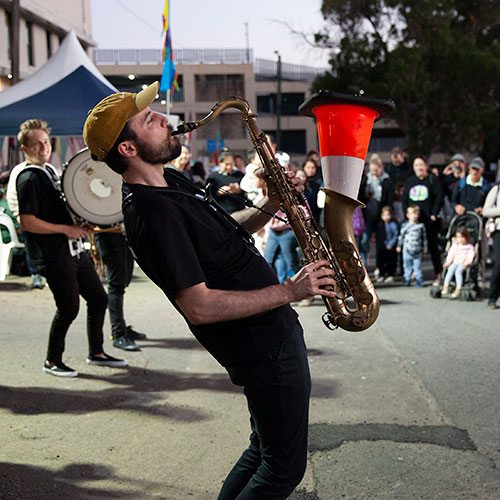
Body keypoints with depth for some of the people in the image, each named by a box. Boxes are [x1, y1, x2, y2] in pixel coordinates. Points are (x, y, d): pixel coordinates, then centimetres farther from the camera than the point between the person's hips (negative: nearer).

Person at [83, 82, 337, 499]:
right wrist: (288, 291, -22)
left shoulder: (172, 182, 8)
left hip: (273, 330, 10)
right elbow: (199, 307, -27)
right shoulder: (151, 214, -24)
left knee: (264, 449, 22)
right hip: (262, 348, -10)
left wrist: (265, 209, 2)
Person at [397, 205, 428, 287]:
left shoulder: (421, 225, 3)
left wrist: (425, 247, 12)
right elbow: (401, 236, 8)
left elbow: (424, 237, 10)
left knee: (418, 265, 4)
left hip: (418, 250, 0)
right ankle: (407, 279, 14)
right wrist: (399, 246, 8)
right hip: (407, 249, 0)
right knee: (407, 265, 5)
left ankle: (418, 279, 11)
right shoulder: (405, 225, 0)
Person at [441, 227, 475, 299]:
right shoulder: (455, 245, 21)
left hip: (464, 264, -3)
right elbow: (451, 254, 13)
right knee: (451, 269, -31)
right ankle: (445, 287, -36)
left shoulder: (469, 247, 12)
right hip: (455, 262, 3)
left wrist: (466, 263, -17)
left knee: (458, 271, -34)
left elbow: (470, 257, 0)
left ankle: (458, 290, -41)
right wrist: (448, 262, -4)